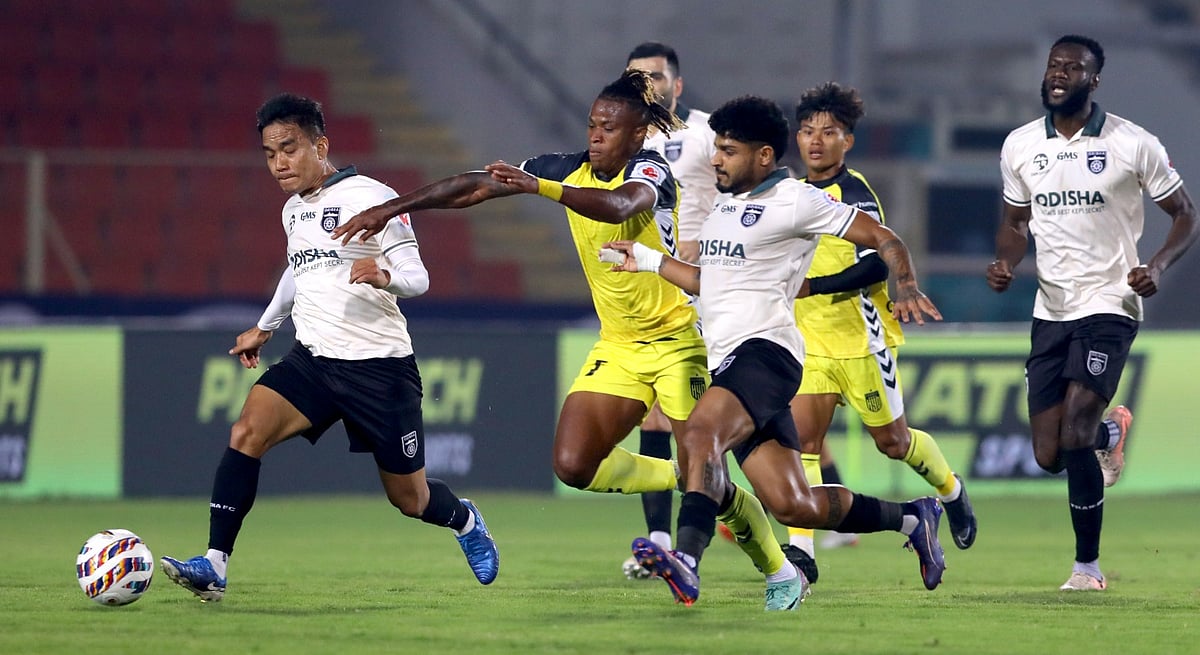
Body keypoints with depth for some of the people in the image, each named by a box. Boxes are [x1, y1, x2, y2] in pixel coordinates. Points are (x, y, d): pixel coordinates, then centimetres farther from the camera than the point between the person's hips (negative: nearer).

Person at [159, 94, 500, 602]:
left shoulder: (370, 198, -10)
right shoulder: (294, 210, 12)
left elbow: (417, 277, -12)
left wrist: (384, 276, -34)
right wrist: (265, 327, 40)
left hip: (379, 364, -5)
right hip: (312, 358, 5)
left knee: (409, 499, 6)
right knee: (247, 432, -22)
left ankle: (465, 521, 42)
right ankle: (214, 567, -26)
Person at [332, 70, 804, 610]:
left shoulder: (650, 169, -16)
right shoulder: (572, 170, 1)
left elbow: (620, 207, -41)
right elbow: (475, 186, 2)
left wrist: (540, 187, -51)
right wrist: (390, 209, -3)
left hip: (678, 340, -6)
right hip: (618, 346, 6)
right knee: (574, 465, -10)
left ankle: (782, 574, 13)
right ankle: (684, 480, 13)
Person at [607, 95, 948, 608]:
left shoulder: (794, 200, -3)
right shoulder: (726, 204, 23)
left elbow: (883, 239, -1)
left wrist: (906, 288, -18)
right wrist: (648, 260, 28)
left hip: (765, 350, -8)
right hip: (728, 362, 8)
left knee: (698, 435, -34)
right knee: (792, 505, 1)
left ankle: (686, 560, -48)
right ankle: (911, 519, 19)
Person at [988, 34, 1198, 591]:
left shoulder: (1133, 145, -7)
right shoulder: (1019, 146, 5)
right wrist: (1006, 260, -4)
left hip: (1108, 305, -5)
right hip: (1050, 310, 5)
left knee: (1074, 434, -19)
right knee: (1048, 456, 3)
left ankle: (1087, 564, -5)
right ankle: (1111, 430, 40)